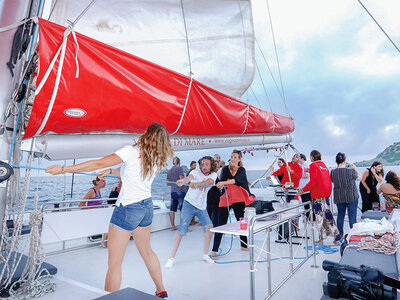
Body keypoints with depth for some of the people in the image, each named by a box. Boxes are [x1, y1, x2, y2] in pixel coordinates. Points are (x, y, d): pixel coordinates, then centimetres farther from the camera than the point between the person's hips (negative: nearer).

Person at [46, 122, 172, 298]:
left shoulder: (132, 151, -15)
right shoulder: (158, 160, 3)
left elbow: (98, 164, -16)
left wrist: (64, 169, -11)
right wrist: (111, 171, 21)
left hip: (128, 209, -7)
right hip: (147, 206, 8)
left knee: (114, 264, 4)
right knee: (147, 252, 26)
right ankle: (161, 291, 41)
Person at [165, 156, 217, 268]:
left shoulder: (213, 175, -4)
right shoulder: (196, 172, -11)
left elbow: (209, 182, -27)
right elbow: (189, 177, -34)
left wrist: (196, 184, -45)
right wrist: (183, 180, -58)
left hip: (202, 206, 3)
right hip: (189, 203, -3)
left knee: (209, 226, -6)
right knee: (182, 230, -6)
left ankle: (205, 255, 14)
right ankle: (172, 257, 5)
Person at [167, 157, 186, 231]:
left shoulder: (169, 171, 12)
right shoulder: (180, 168, -6)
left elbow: (167, 183, 15)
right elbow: (181, 179, -14)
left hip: (173, 192, 6)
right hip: (180, 191, -6)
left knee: (172, 210, 8)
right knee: (182, 210, -1)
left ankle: (173, 226, 15)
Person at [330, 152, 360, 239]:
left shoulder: (333, 172, -6)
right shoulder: (351, 171, -14)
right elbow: (359, 178, 4)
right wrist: (355, 168, 18)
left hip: (339, 198, 3)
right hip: (351, 197, -3)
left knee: (340, 215, 15)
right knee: (352, 216, 6)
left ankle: (340, 234, 23)